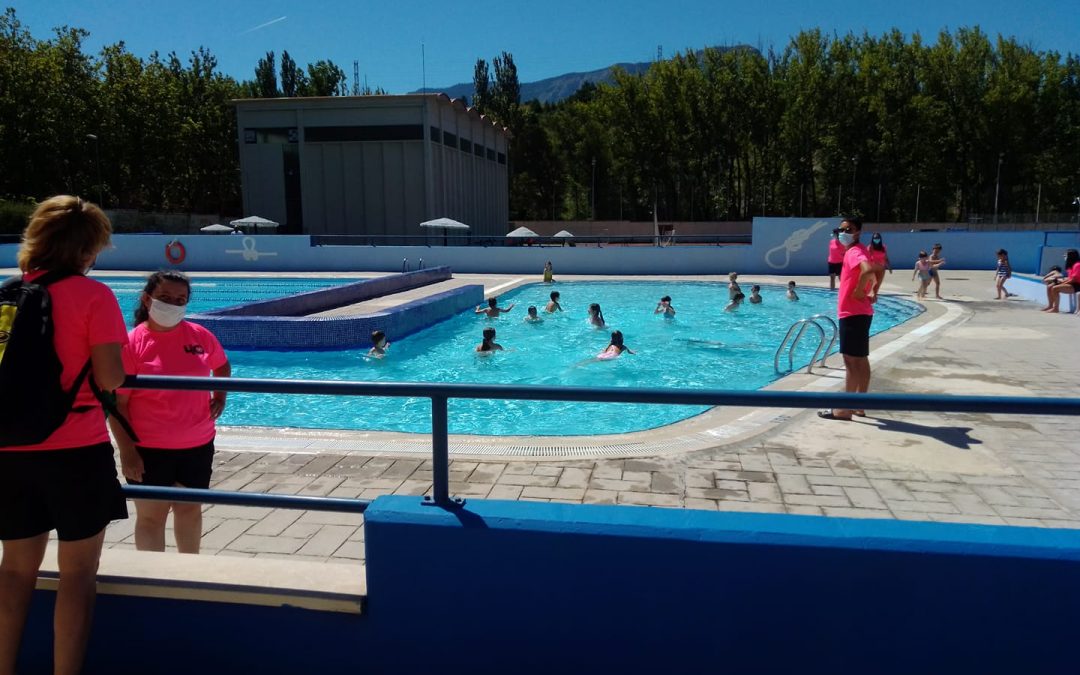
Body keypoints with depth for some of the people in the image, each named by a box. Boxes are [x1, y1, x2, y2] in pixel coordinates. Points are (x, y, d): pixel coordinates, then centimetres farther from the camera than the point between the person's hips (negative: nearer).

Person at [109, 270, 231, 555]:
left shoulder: (200, 336, 0)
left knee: (190, 509, 18)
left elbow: (222, 366, 21)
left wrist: (220, 396, 6)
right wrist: (126, 451, -14)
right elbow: (117, 403, -12)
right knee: (151, 516, 6)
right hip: (149, 449, -4)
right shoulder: (132, 343, -12)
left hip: (198, 444, 4)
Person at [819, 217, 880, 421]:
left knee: (851, 361, -8)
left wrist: (858, 291, -21)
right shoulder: (859, 251, 16)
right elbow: (877, 271, 28)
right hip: (860, 312, 10)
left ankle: (844, 409, -5)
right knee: (860, 360, 13)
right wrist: (873, 293, 16)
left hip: (852, 313, -10)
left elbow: (868, 270, -36)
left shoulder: (854, 252, -15)